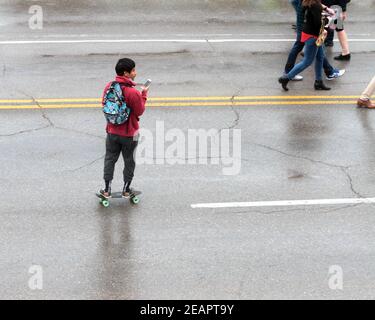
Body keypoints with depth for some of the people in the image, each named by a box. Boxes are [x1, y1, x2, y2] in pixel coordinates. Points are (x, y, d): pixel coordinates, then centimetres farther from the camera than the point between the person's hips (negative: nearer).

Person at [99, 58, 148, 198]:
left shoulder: (109, 86, -8)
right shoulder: (133, 93, -25)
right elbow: (140, 111, -13)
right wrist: (144, 95, -5)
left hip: (112, 132, 4)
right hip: (129, 134, -4)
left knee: (110, 159, 17)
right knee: (129, 161, 15)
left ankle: (107, 189, 19)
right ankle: (126, 189, 26)